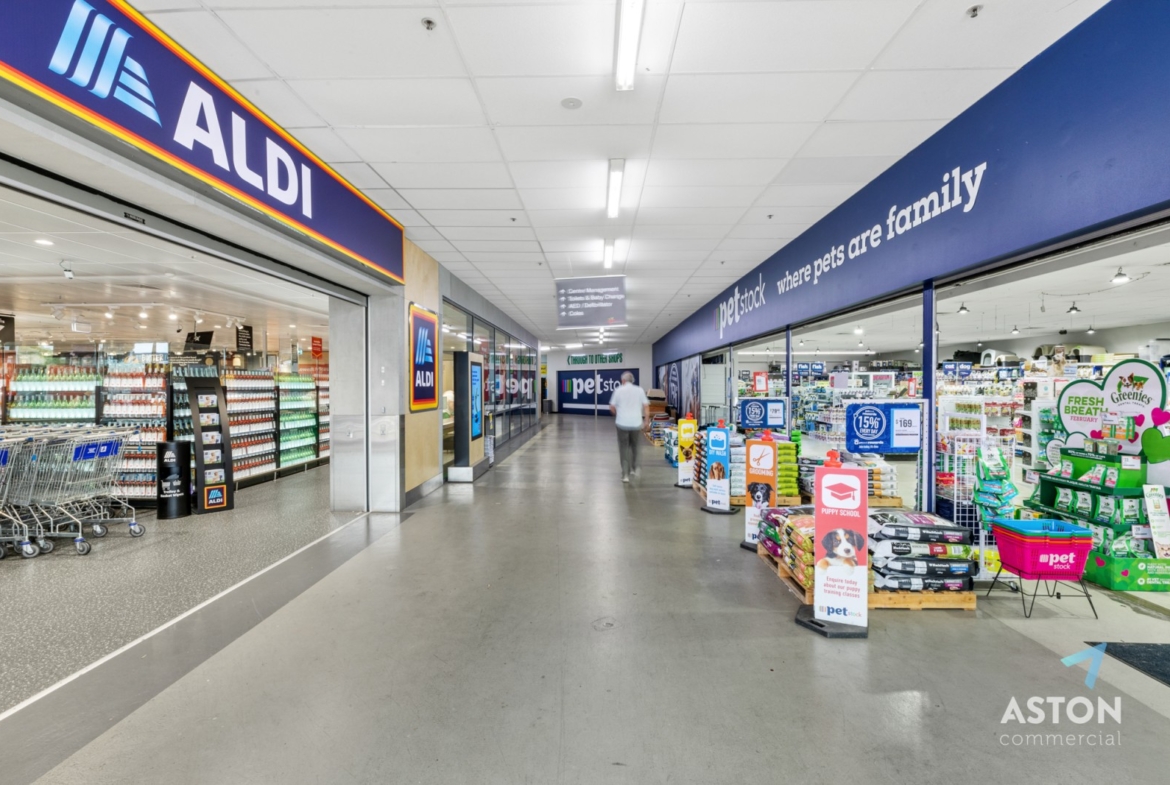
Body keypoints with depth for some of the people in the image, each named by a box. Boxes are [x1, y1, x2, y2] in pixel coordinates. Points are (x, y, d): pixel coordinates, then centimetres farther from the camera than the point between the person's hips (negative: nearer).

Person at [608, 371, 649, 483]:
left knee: (624, 447, 5)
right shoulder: (640, 390, 4)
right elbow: (646, 406, -1)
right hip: (636, 423, 2)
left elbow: (612, 408, 2)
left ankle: (625, 474, 1)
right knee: (634, 446, 22)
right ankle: (634, 469, 33)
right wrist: (647, 421, 5)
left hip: (622, 423, -2)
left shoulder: (619, 390, -1)